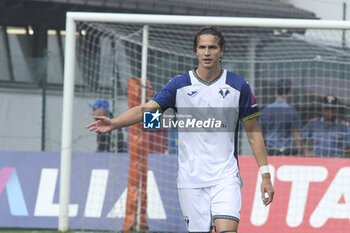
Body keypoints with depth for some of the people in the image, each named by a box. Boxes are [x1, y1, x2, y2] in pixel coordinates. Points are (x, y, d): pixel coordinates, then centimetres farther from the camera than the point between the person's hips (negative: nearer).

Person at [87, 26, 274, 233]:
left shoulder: (239, 86, 2)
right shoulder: (179, 85, 3)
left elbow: (254, 132, 6)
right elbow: (146, 110, -5)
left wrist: (265, 174, 1)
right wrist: (114, 123, -22)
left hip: (225, 177, -1)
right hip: (191, 178, 1)